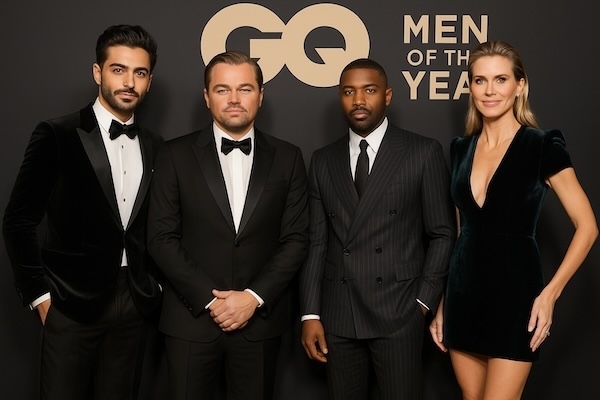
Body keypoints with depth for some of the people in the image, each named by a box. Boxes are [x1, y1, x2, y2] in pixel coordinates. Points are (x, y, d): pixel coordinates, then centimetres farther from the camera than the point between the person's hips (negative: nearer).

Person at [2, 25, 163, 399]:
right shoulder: (57, 136, -7)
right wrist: (40, 294, -6)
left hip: (136, 304, 4)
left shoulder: (156, 147, 7)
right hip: (73, 303, -4)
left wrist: (156, 284, 7)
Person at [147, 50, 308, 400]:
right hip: (192, 319, -1)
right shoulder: (177, 155, 0)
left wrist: (254, 297, -10)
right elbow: (162, 238, -3)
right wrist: (209, 298, -10)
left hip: (261, 320, 1)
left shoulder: (287, 158, 3)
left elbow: (296, 238, 1)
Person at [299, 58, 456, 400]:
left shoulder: (424, 152, 0)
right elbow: (316, 241, 7)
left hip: (398, 312, -3)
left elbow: (442, 233, 1)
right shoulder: (323, 161, 10)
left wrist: (424, 300, -4)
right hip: (337, 316, 3)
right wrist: (310, 314, 2)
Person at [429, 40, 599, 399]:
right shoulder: (461, 148, 7)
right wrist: (442, 302, 11)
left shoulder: (542, 146, -8)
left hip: (514, 291, -5)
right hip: (464, 292, 5)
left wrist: (550, 293, -15)